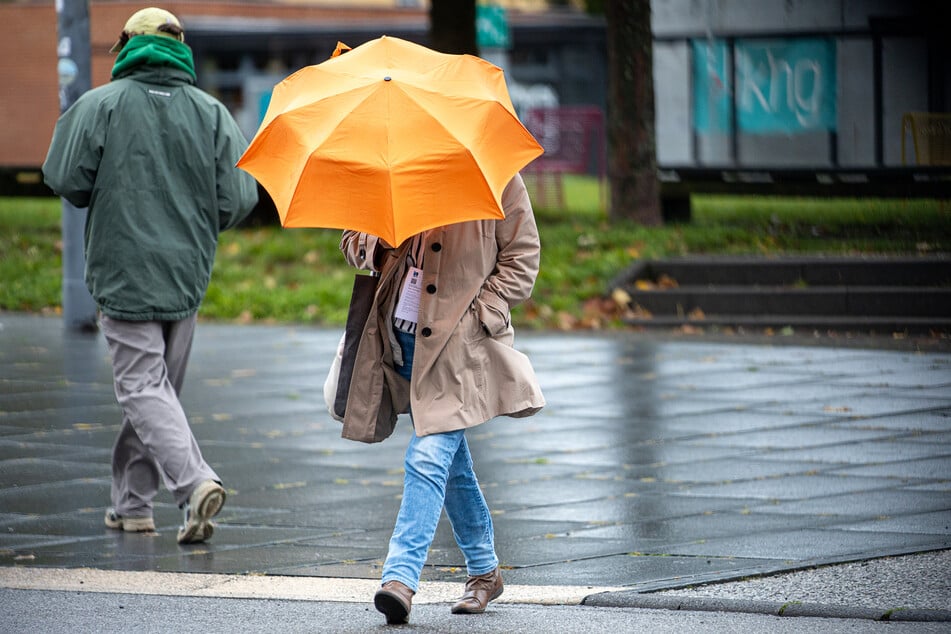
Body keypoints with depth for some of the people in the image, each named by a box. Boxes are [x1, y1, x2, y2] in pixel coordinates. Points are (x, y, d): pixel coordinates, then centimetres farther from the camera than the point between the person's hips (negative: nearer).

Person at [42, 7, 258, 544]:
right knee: (161, 384, 15)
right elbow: (238, 199, -2)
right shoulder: (212, 113, 2)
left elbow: (67, 181, -7)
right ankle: (133, 501, 21)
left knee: (143, 387, -5)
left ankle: (195, 481, -25)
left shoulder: (101, 106, -6)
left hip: (124, 273, -4)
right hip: (188, 276, 4)